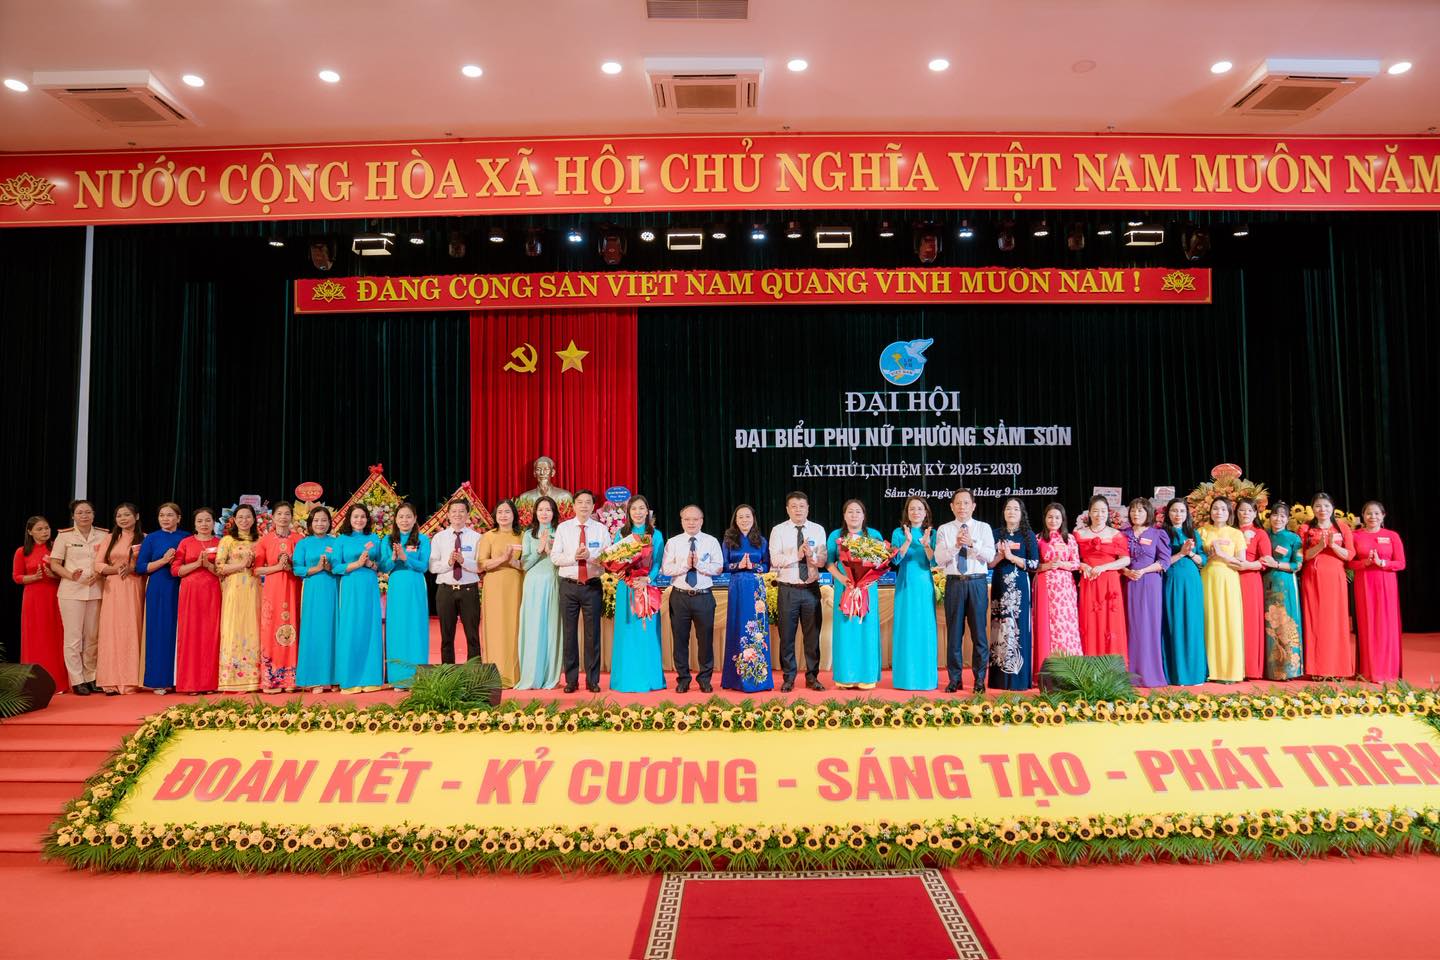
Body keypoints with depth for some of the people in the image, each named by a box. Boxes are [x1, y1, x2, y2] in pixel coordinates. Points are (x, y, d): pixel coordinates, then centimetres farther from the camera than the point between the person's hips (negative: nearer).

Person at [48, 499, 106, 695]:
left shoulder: (104, 535, 7)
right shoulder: (64, 536, 2)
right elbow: (54, 564, 1)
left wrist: (99, 574, -9)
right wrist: (70, 575, -16)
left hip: (96, 591, 2)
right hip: (71, 592, -2)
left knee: (92, 637, 8)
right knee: (73, 638, -1)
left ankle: (90, 677, 16)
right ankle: (77, 680, 5)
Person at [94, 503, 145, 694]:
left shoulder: (144, 538, 6)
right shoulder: (110, 538, 13)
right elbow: (98, 565, 6)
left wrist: (132, 568, -17)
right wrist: (115, 569, -11)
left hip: (134, 589, -2)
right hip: (112, 589, 2)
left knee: (132, 632, -4)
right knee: (112, 632, -3)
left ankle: (131, 681, -2)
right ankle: (112, 682, -3)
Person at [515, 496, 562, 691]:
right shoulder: (529, 534, 9)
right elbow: (525, 564, 2)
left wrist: (551, 550, -13)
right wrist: (539, 549, -9)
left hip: (554, 585, 0)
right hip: (534, 585, 0)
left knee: (551, 629, 1)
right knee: (533, 630, -1)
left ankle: (550, 677, 8)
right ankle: (531, 677, 5)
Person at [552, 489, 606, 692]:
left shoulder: (601, 529, 5)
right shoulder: (563, 528, 5)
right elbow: (554, 556, -2)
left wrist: (590, 556, -19)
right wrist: (574, 557, -16)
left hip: (593, 586, 0)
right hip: (569, 586, 0)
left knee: (593, 633, 3)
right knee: (569, 633, 5)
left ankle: (593, 680, 12)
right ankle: (571, 680, 15)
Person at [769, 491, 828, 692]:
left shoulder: (818, 530, 5)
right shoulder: (778, 531, 0)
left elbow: (823, 560, -3)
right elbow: (775, 560, -11)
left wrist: (812, 555, -23)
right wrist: (797, 555, -21)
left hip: (811, 589, 2)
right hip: (788, 590, -1)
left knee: (813, 635, 7)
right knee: (787, 636, 4)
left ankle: (812, 677, 20)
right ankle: (788, 678, 17)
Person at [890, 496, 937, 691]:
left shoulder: (932, 534, 6)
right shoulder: (898, 533, 4)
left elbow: (934, 562, -3)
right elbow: (895, 560, -6)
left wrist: (926, 544, -19)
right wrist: (908, 541, -19)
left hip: (925, 586, 1)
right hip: (905, 586, -1)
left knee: (925, 629, 2)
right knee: (905, 629, 0)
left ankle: (926, 676, 11)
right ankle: (905, 677, 7)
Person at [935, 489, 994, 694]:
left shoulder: (983, 528, 8)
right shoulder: (944, 530, 8)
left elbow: (990, 556, -4)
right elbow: (939, 559, -3)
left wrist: (971, 544, -18)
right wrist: (956, 545, -17)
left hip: (977, 583, 0)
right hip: (954, 583, 0)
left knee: (979, 632, 2)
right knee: (954, 632, 4)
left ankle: (979, 680, 13)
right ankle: (954, 679, 14)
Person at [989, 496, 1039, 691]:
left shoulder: (1028, 535, 3)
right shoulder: (996, 535, 10)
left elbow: (1034, 564, -4)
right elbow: (988, 563, 7)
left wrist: (1011, 556, -12)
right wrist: (1000, 555, -10)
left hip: (1019, 587, -2)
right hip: (1000, 587, 2)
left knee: (1018, 629, -4)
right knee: (1000, 629, 1)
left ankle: (1018, 678, 0)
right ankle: (999, 678, 6)